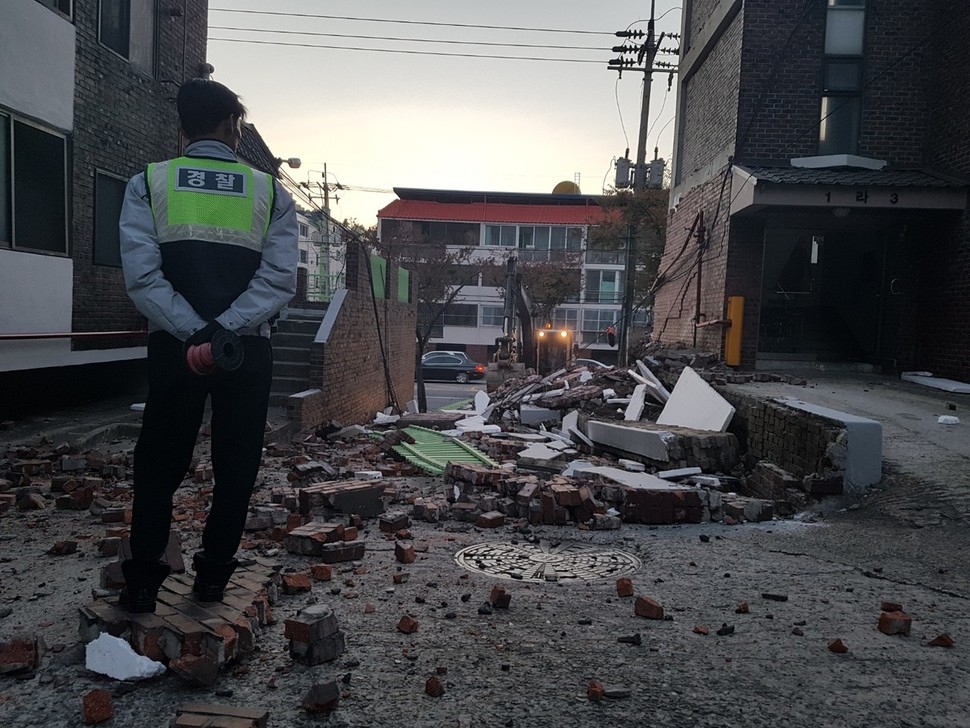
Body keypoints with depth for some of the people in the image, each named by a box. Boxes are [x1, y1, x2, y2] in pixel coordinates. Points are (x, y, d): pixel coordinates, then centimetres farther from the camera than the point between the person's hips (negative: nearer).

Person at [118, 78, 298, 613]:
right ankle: (213, 575, 19)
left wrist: (195, 334, -15)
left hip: (173, 346, 1)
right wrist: (225, 330, -16)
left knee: (159, 463, 14)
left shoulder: (148, 183, 3)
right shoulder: (270, 191, 2)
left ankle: (142, 582, 18)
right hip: (248, 350, 0)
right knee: (235, 466, 13)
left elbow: (142, 276, -11)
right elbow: (279, 278, -11)